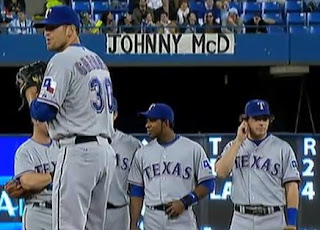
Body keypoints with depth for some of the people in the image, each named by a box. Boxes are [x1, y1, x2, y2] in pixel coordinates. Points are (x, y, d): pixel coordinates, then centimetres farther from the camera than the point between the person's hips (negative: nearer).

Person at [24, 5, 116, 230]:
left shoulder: (63, 60, -9)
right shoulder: (98, 60, 18)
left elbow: (43, 112, -15)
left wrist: (31, 94, 7)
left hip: (78, 152, -9)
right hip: (107, 151, 9)